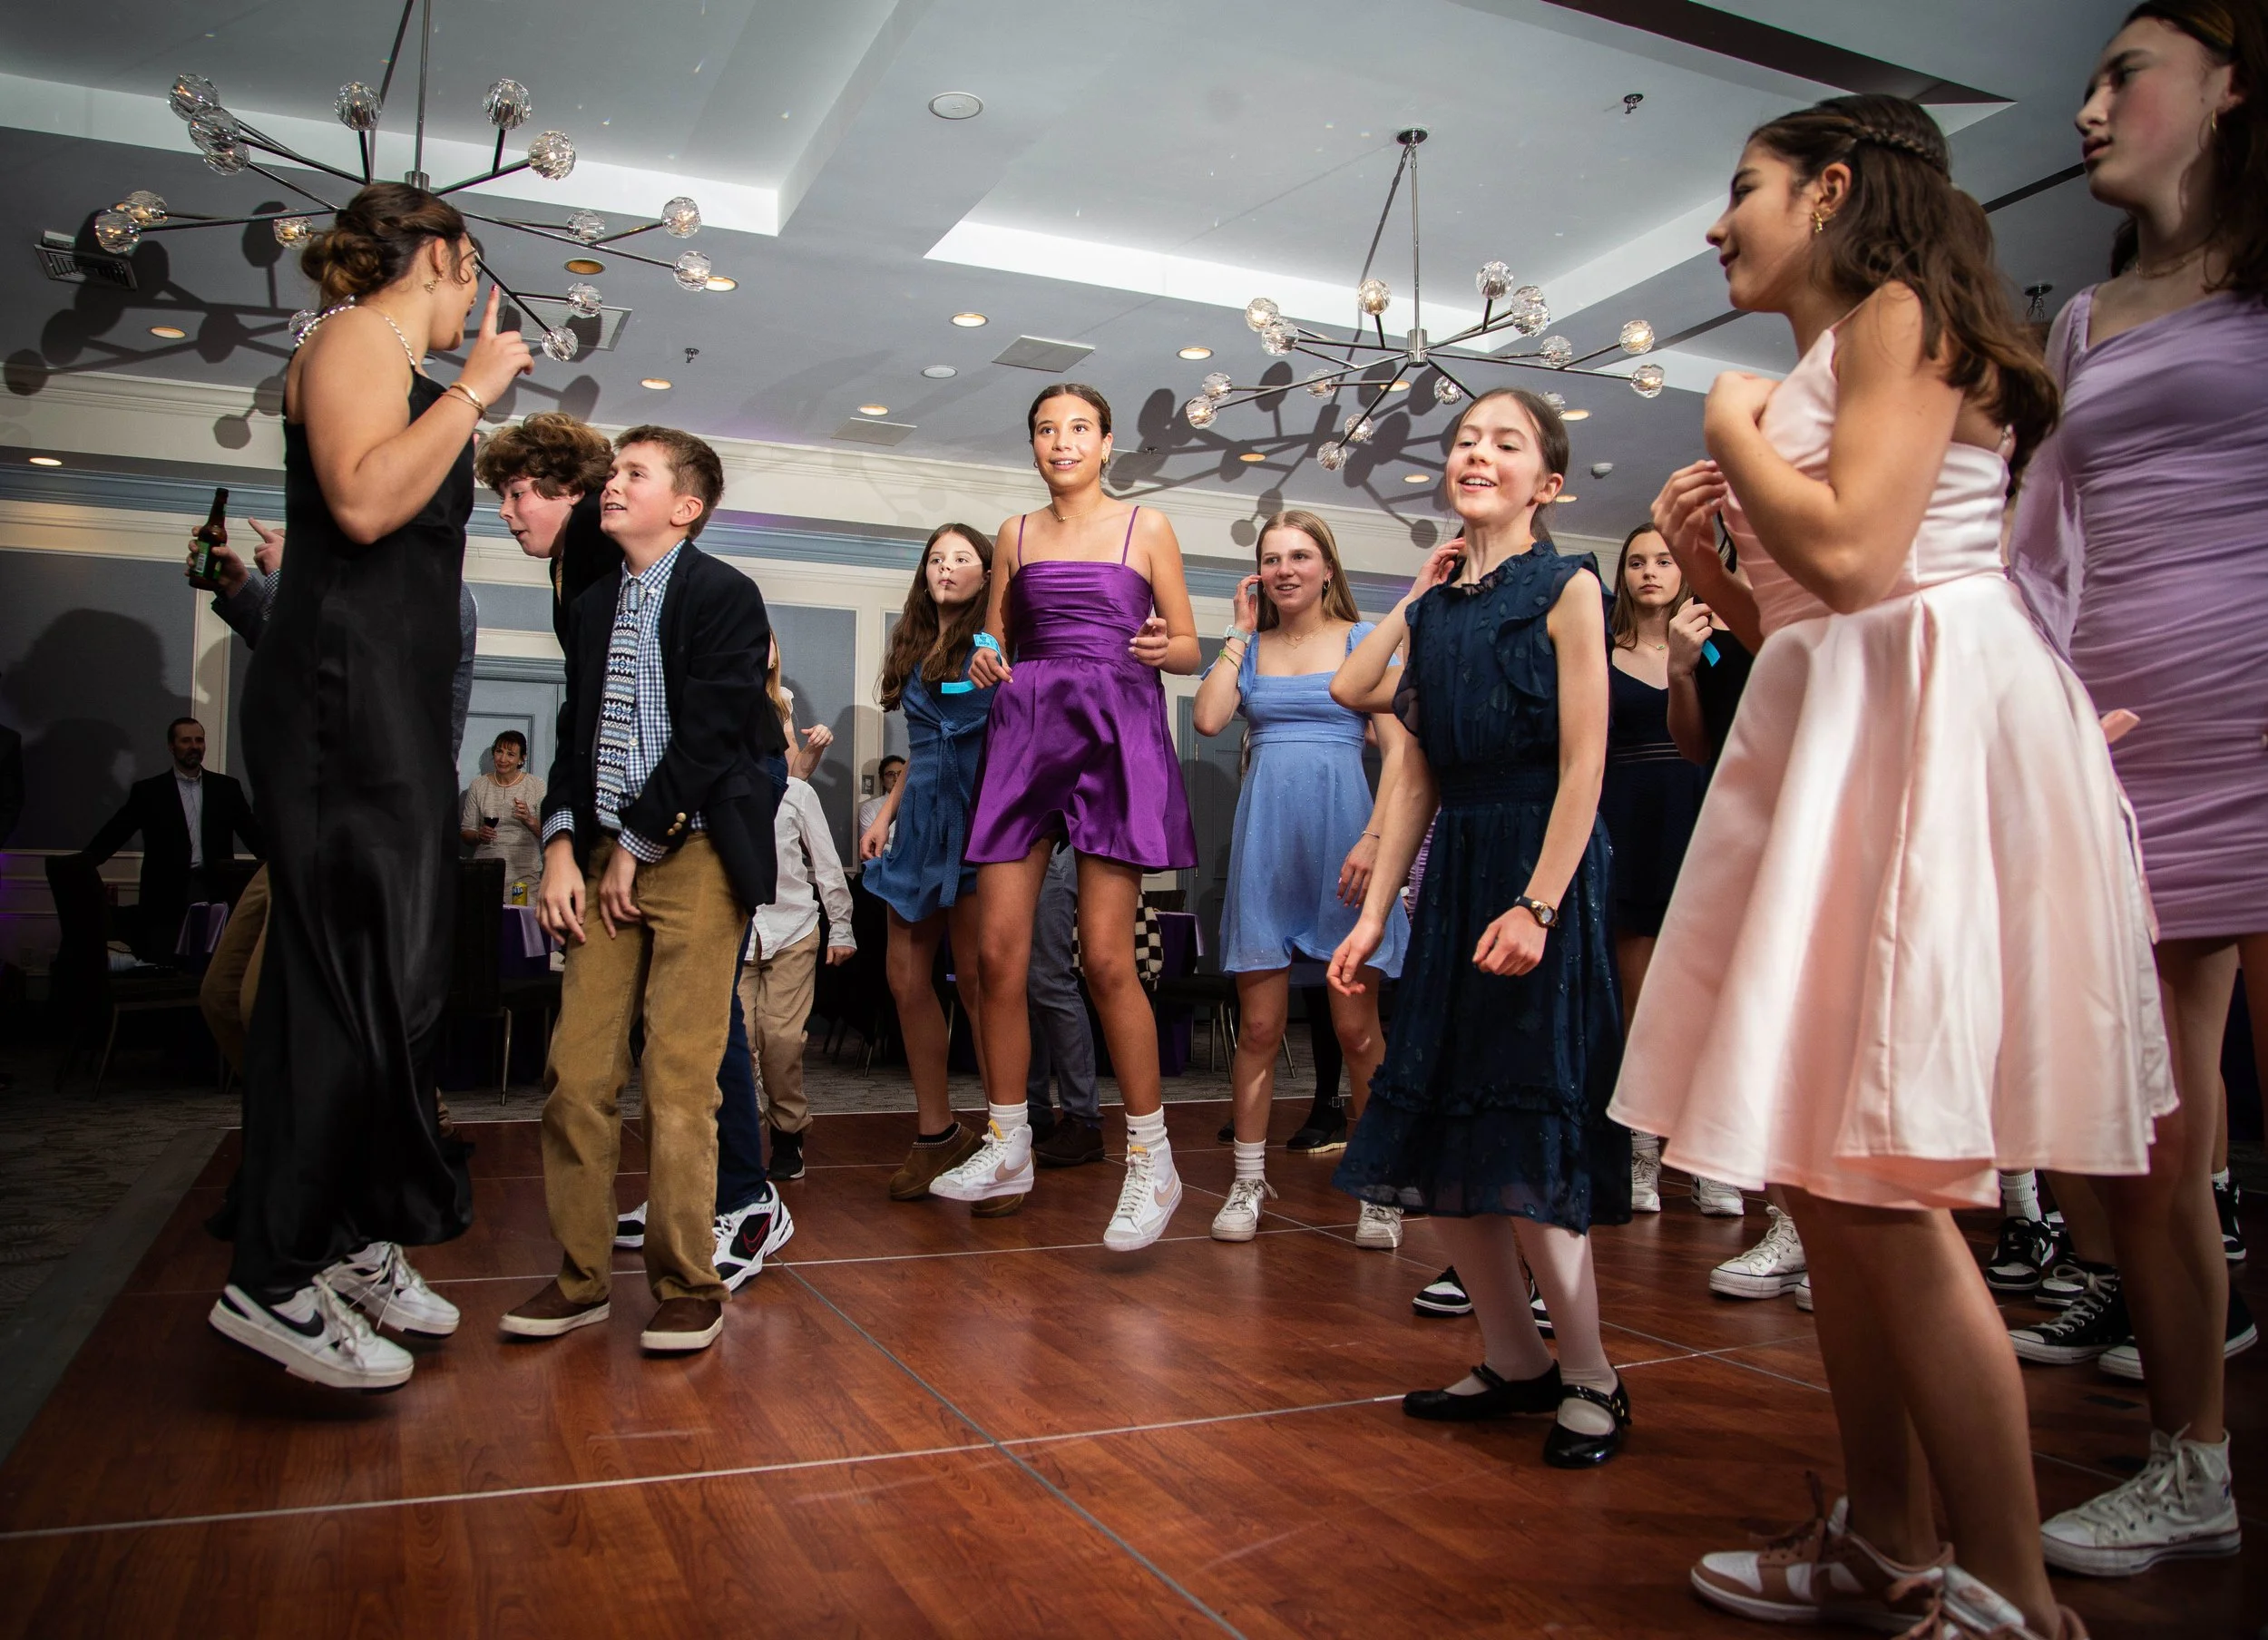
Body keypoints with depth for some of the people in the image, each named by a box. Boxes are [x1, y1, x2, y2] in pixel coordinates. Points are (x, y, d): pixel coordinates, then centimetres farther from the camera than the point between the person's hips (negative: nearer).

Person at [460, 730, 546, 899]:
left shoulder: (536, 786, 4)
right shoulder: (478, 785, 9)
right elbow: (465, 831, 10)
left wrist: (529, 820, -16)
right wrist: (479, 835, -11)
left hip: (524, 874, -1)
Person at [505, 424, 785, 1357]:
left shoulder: (725, 597, -2)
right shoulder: (593, 607, 18)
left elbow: (706, 738, -9)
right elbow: (577, 734, 15)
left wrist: (638, 846, -8)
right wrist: (562, 846, 2)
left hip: (693, 853, -6)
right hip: (605, 855, 6)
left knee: (678, 1079, -6)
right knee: (576, 1073, 3)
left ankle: (687, 1286, 6)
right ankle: (581, 1277, 15)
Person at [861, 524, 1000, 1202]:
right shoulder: (913, 650, 19)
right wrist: (885, 812, 19)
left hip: (973, 819, -7)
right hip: (920, 819, 7)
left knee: (976, 979, -7)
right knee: (906, 979, 5)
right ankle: (936, 1133, 17)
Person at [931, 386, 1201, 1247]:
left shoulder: (1146, 528, 9)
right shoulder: (1016, 535, 17)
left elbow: (1188, 649, 8)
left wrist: (1161, 647, -14)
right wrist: (984, 659, 0)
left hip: (1115, 730, -3)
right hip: (1026, 727, 4)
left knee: (1105, 957, -11)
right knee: (998, 951, -2)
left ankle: (1152, 1160, 3)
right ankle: (1007, 1148, 13)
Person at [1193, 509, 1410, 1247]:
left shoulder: (1364, 641, 7)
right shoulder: (1249, 647, 14)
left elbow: (1398, 748, -1)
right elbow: (1208, 718, -5)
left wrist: (1373, 840, -13)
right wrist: (1241, 632, 5)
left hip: (1340, 836, -2)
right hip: (1265, 839, 2)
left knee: (1356, 1028, 0)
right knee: (1259, 1027, 4)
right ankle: (1249, 1183, 16)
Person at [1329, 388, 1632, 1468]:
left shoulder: (1565, 590, -3)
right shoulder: (1434, 607, 13)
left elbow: (1584, 763, -11)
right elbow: (1417, 779, 12)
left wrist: (1537, 905, -20)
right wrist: (1373, 915, 8)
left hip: (1541, 870, -6)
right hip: (1451, 873, 7)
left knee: (1522, 1149, -7)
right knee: (1432, 1144, 7)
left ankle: (1589, 1379, 12)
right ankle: (1514, 1361, 22)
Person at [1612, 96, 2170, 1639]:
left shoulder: (1903, 310, -2)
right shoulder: (1836, 356, 24)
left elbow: (1851, 551, -19)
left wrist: (1733, 430, -4)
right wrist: (1719, 540, 11)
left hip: (1921, 726, -10)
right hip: (1836, 737, 10)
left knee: (1885, 1174, -12)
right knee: (1825, 1160, 8)